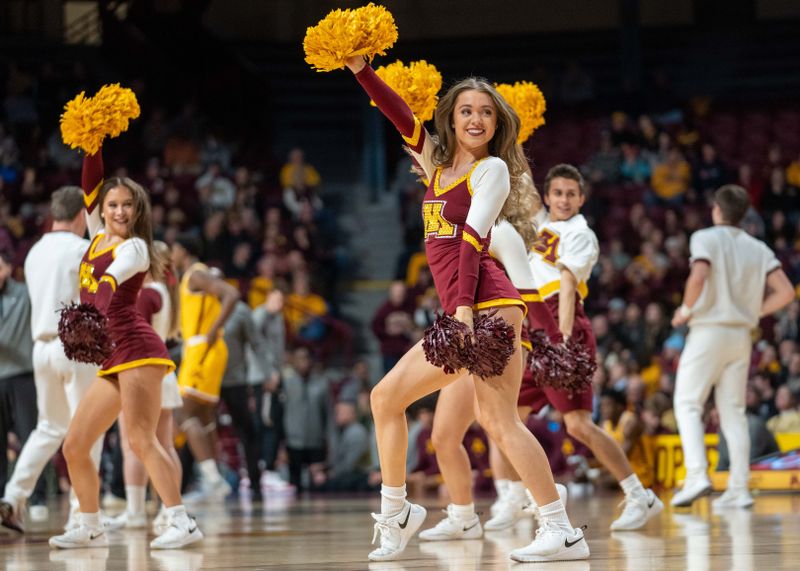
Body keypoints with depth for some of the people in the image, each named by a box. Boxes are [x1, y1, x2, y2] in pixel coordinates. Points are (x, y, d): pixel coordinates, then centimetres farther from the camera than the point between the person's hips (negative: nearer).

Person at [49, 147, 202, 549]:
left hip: (136, 349, -8)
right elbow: (91, 186, 19)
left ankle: (183, 523, -26)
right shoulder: (98, 238, 18)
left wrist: (95, 315, -43)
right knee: (74, 446, 6)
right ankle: (91, 528, 19)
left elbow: (110, 280, -25)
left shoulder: (134, 247, -4)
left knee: (141, 440, -21)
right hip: (112, 363, 8)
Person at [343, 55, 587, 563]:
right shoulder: (438, 163, 20)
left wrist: (464, 306, -20)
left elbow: (473, 238, -12)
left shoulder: (493, 169, 0)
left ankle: (562, 531, -20)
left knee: (498, 419, -17)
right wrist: (361, 71, 8)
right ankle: (395, 513, 22)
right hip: (457, 313, 9)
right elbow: (401, 117, 19)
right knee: (386, 398, 12)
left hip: (488, 304, -8)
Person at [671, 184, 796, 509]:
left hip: (709, 331, -5)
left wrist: (686, 309, -9)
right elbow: (785, 292, 2)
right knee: (733, 412, 9)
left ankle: (697, 475, -18)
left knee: (688, 404, -1)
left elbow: (699, 276, -24)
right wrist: (754, 312, 12)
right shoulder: (758, 248, 10)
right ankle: (739, 489, 3)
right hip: (741, 334, 5)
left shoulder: (706, 238, -5)